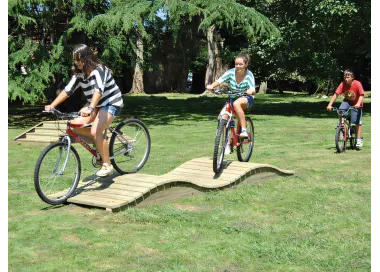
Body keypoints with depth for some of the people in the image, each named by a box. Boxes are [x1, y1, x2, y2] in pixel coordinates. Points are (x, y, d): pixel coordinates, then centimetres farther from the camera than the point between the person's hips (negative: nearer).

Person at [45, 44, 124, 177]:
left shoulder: (99, 69, -23)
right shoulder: (79, 73, 0)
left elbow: (99, 90, -37)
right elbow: (68, 90, -4)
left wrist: (90, 108, -51)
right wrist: (52, 105, -13)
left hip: (111, 103, -8)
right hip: (96, 104, 8)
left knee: (95, 131, -26)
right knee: (76, 124, -11)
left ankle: (107, 165, -13)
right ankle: (100, 141, 10)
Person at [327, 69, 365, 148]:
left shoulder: (357, 84, -24)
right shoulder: (342, 84, -18)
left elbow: (362, 95, -24)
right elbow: (336, 94, -21)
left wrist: (358, 104, -41)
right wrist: (330, 105, -31)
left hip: (356, 104, -2)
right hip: (347, 101, 2)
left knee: (358, 122, -5)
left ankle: (359, 140, 5)